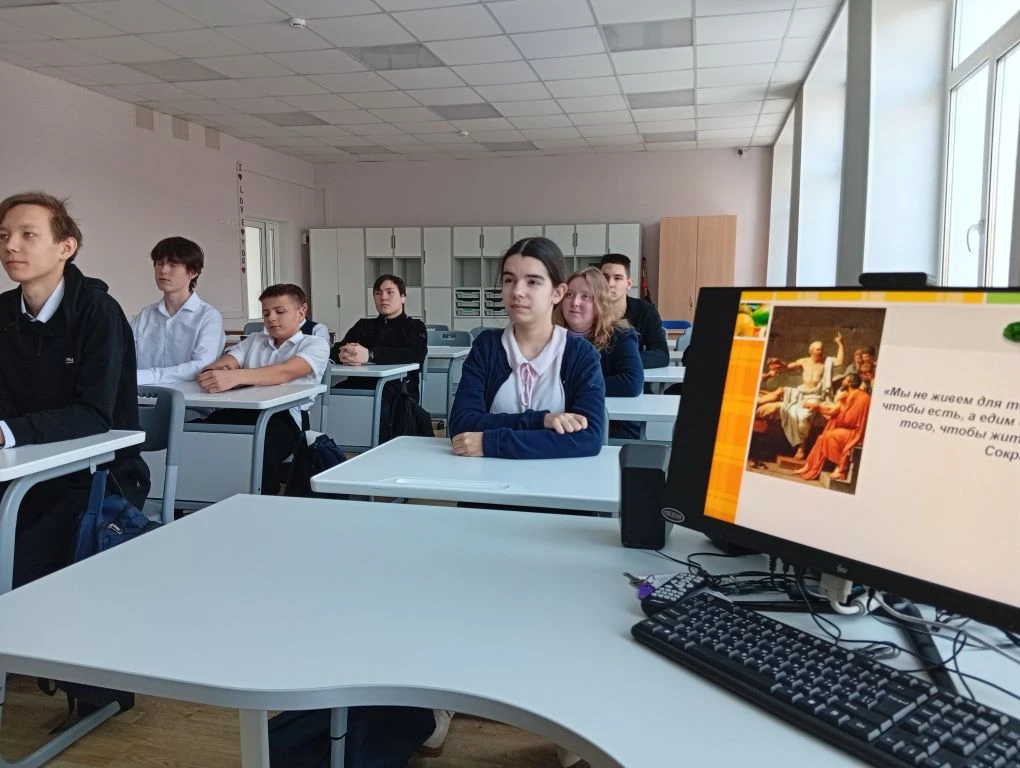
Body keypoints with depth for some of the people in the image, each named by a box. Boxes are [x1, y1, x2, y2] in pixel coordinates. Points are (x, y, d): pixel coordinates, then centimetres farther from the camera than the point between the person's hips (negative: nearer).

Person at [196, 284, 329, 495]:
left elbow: (285, 372, -12)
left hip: (285, 416, -5)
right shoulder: (254, 340, 29)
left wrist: (234, 377, -28)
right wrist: (214, 373, -16)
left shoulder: (315, 344, 10)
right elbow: (221, 365, 11)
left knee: (261, 442, -38)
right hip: (242, 411, 5)